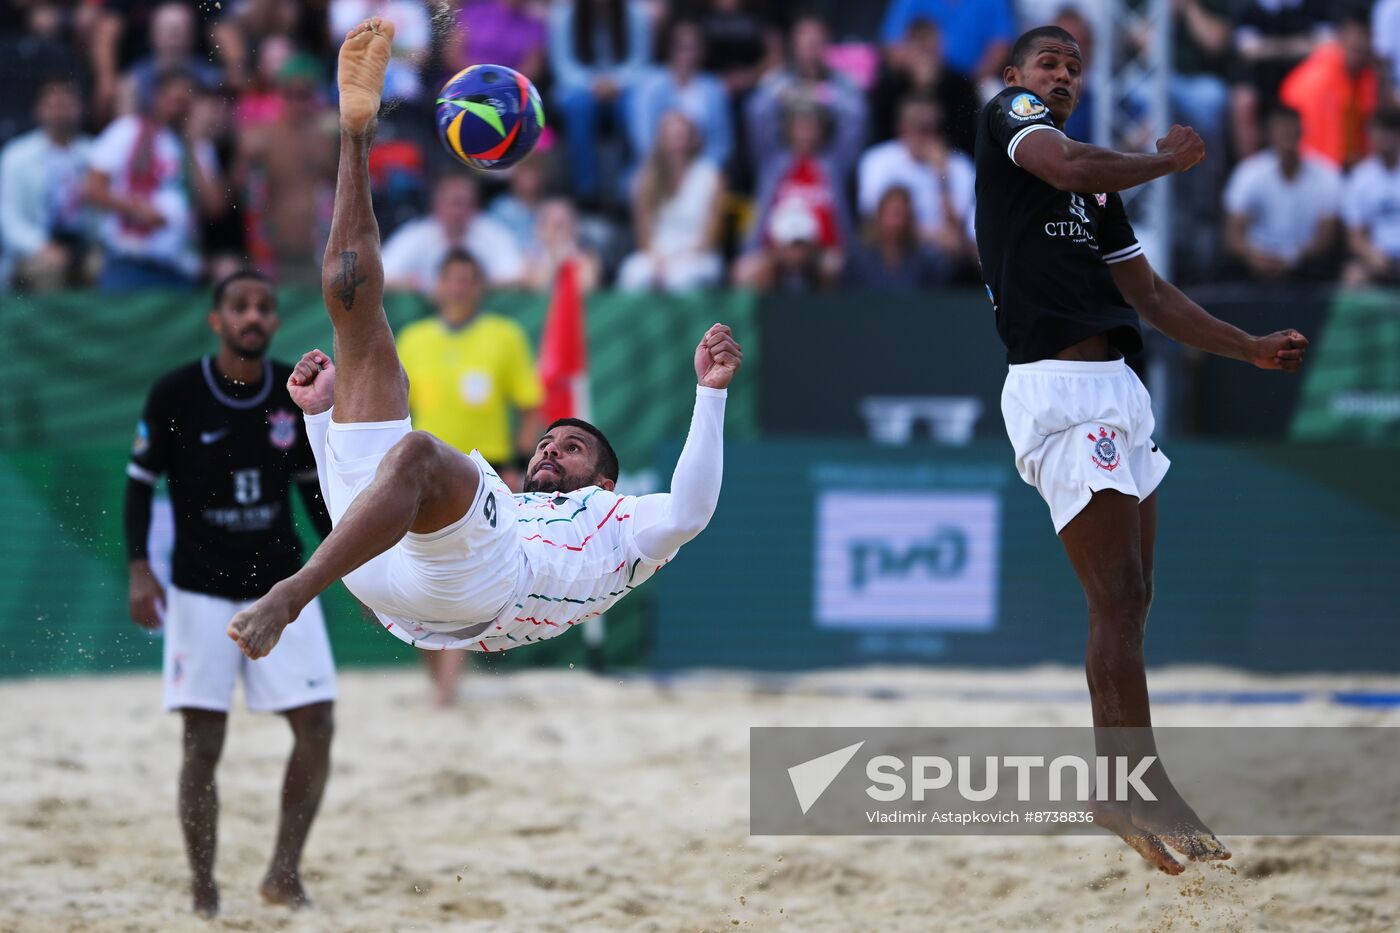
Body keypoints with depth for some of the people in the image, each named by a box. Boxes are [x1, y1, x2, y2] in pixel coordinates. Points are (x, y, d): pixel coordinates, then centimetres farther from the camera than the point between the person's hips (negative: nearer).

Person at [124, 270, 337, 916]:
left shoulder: (300, 394, 0)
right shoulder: (176, 394, -9)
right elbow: (141, 481, -2)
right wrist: (139, 568, -13)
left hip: (283, 585, 3)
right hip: (201, 591, -3)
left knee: (316, 726, -6)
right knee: (203, 744, -3)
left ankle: (284, 873, 7)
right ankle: (203, 894, 6)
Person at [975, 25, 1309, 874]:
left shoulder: (1101, 190, 24)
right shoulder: (1007, 114, 3)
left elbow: (1151, 295, 25)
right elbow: (1068, 166, -18)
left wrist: (1251, 348, 17)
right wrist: (1169, 159, -1)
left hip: (1117, 389, 9)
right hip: (1059, 384, -9)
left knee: (1128, 600, 8)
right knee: (1119, 599, -13)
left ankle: (1119, 787, 12)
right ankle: (1141, 786, -12)